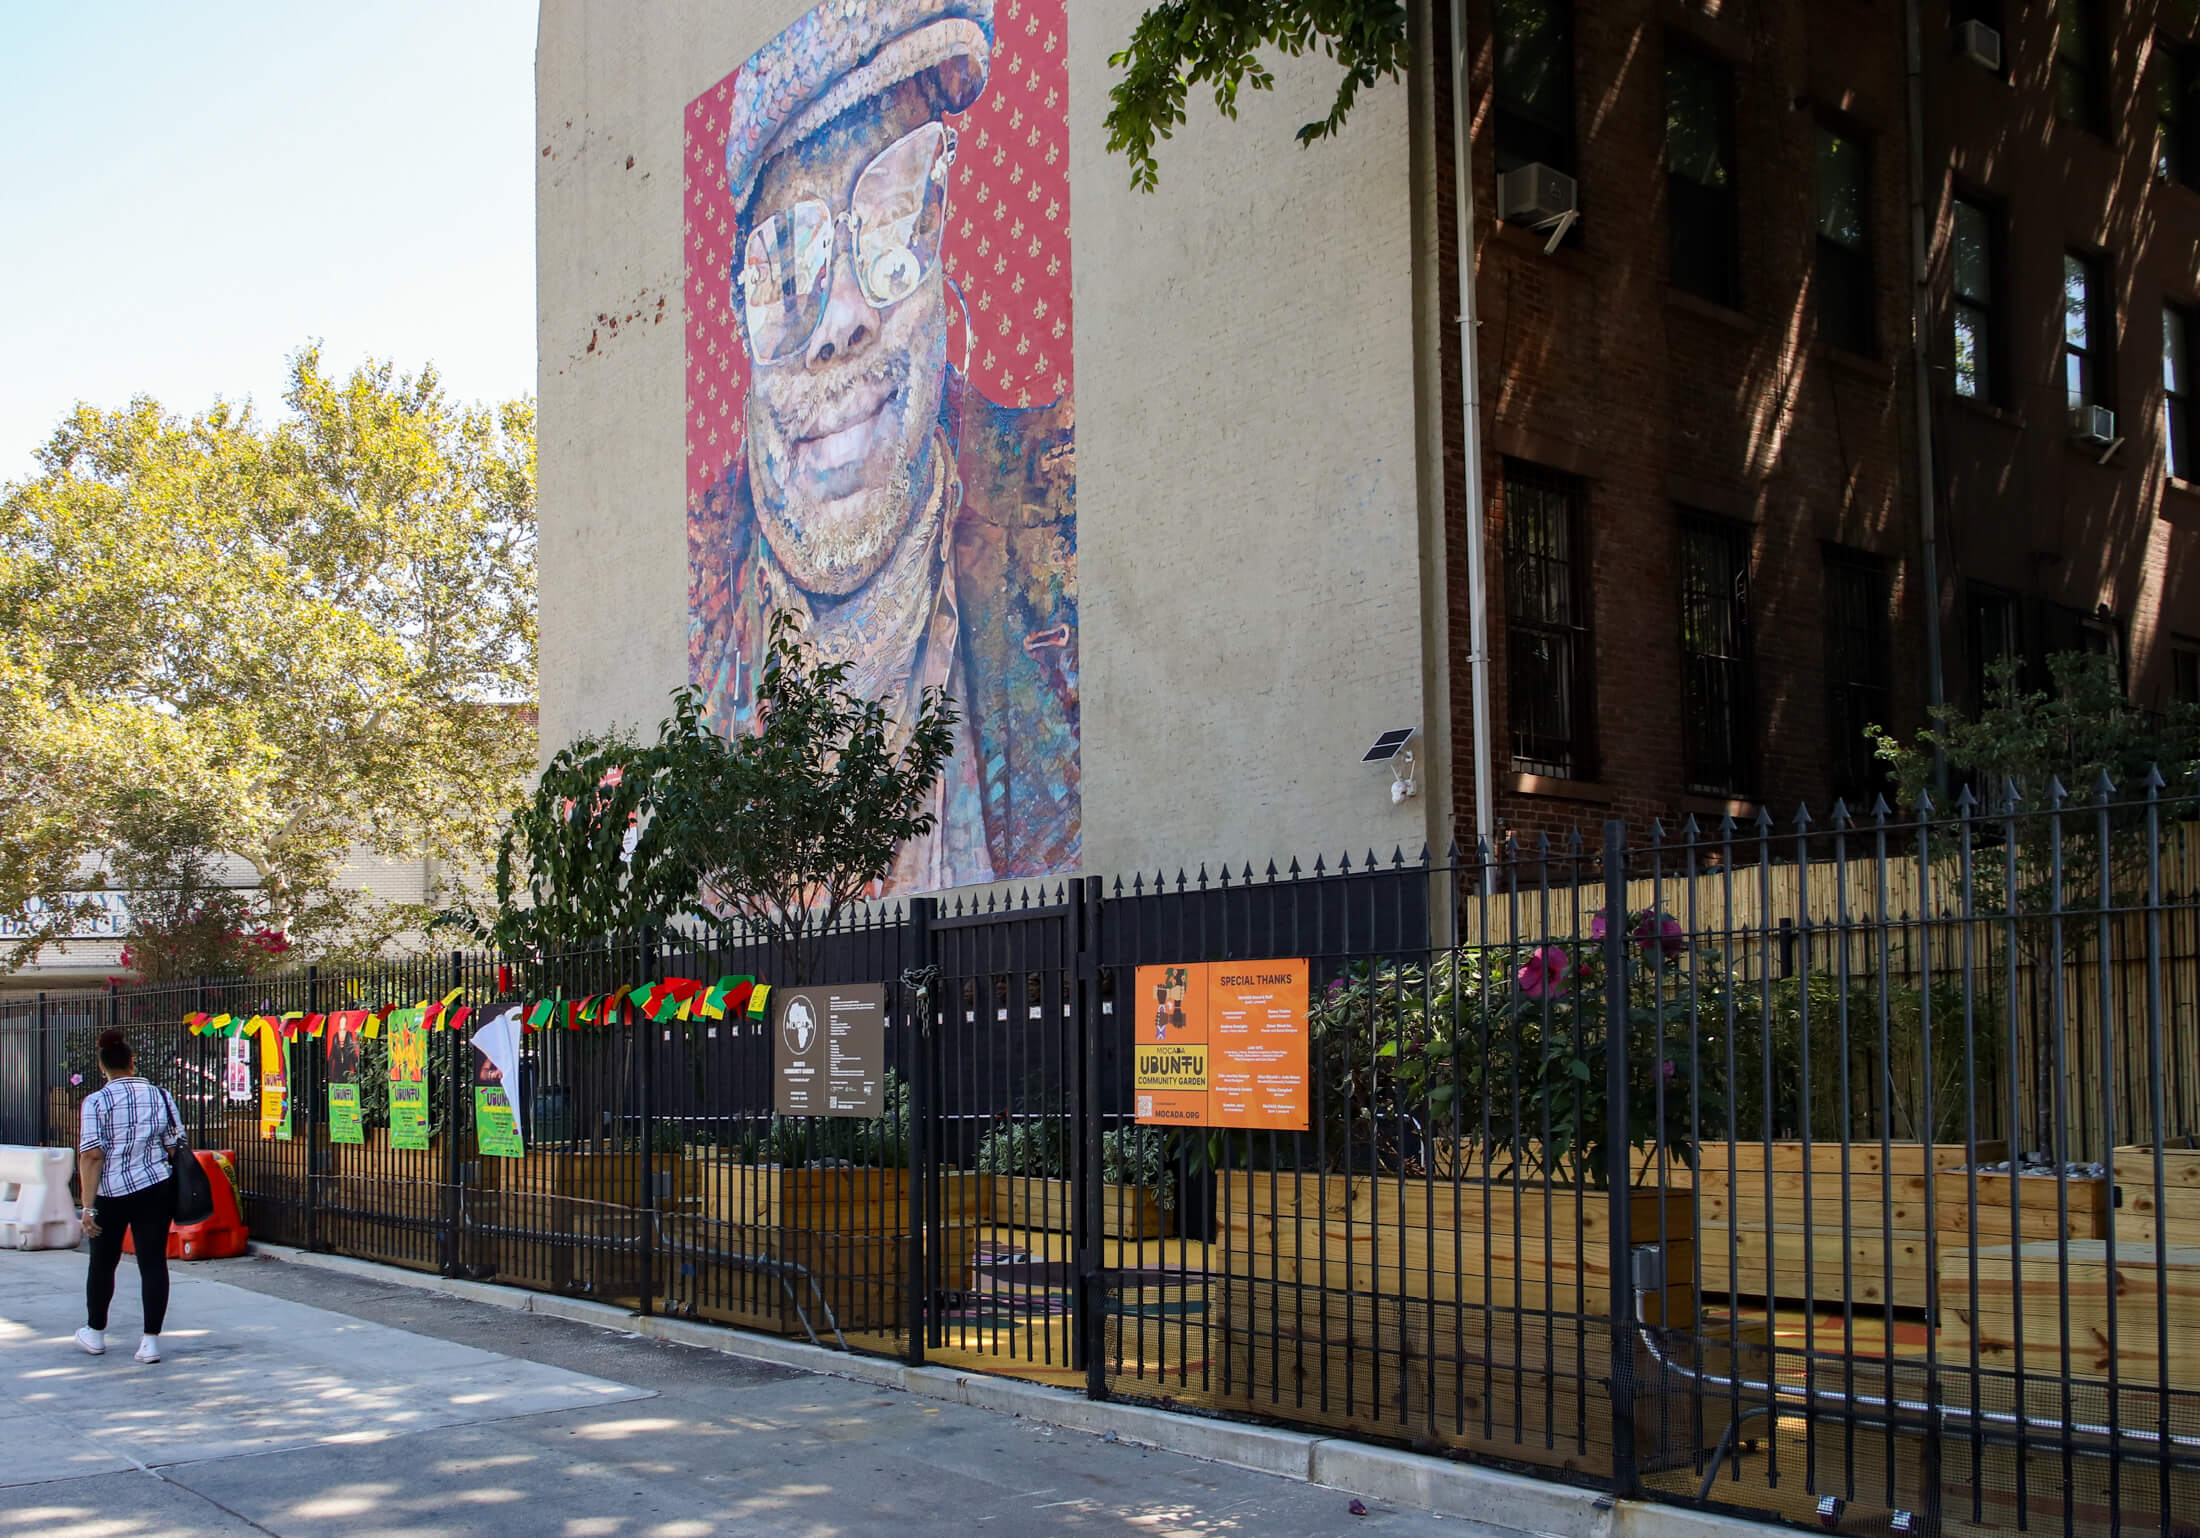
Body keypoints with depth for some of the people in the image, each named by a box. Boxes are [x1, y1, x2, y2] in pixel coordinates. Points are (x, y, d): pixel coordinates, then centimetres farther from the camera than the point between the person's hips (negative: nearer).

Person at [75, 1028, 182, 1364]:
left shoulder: (96, 1102, -8)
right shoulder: (160, 1096, 1)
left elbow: (92, 1155, -12)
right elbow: (174, 1147, 3)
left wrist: (88, 1206, -10)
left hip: (111, 1192, -1)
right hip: (155, 1190, 2)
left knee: (103, 1263, 16)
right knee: (153, 1263, 3)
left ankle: (95, 1333, 32)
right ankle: (151, 1341, 0)